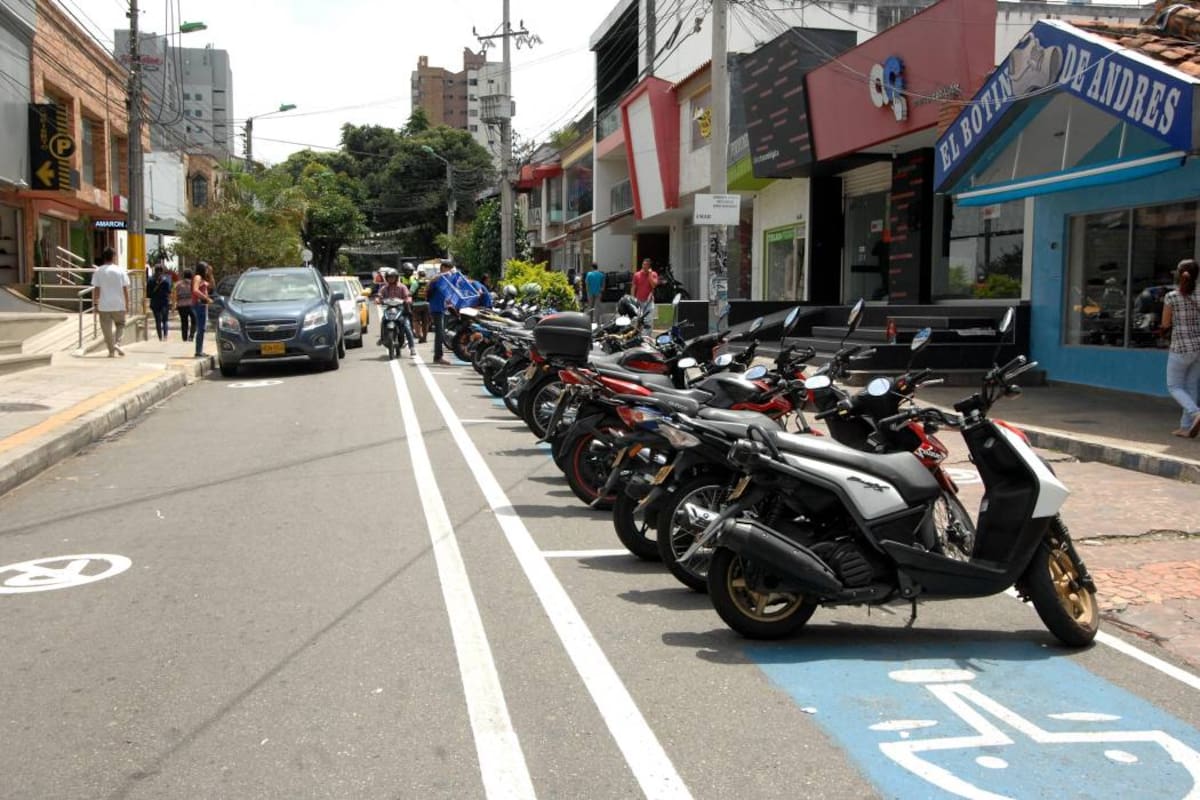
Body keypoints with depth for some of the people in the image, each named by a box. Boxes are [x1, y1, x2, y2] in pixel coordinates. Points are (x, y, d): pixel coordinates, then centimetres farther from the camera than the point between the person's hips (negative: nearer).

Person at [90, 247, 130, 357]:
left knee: (107, 328, 6)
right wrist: (127, 304, 6)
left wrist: (96, 304, 6)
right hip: (119, 305, 0)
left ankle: (112, 351, 6)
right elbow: (125, 289, -1)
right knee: (120, 324, 19)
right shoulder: (120, 270, -2)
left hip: (104, 305, 0)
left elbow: (97, 289, -2)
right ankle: (117, 343, -2)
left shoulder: (98, 271, -2)